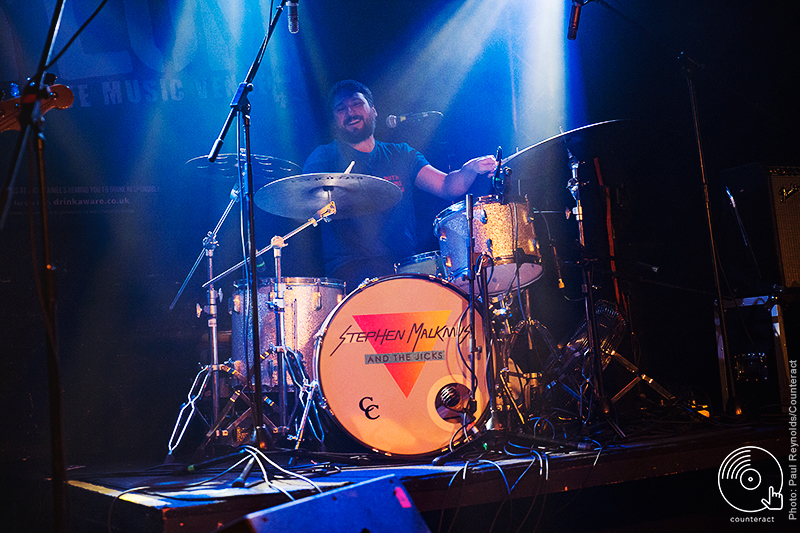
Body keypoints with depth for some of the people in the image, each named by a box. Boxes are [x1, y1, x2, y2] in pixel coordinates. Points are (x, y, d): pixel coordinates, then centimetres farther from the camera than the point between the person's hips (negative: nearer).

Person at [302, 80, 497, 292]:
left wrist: (471, 169, -15)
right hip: (352, 265, -4)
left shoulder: (400, 154, 19)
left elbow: (447, 186, 8)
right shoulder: (325, 156, 9)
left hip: (406, 262, 4)